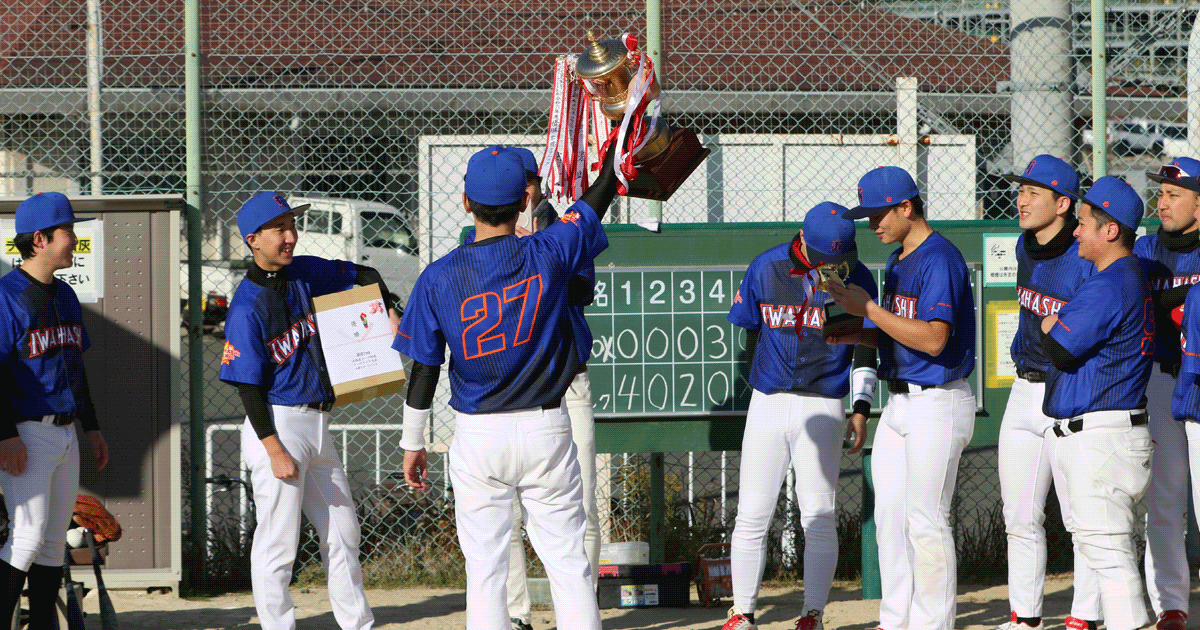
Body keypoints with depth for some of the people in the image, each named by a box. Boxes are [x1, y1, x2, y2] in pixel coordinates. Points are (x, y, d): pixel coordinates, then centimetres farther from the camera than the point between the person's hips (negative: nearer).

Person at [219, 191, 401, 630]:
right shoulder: (247, 305, -15)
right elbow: (248, 386, -17)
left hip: (316, 425, 8)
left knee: (342, 533, 14)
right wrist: (275, 450, -22)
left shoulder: (303, 274, 5)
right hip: (277, 426, -8)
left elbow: (361, 275, 22)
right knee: (278, 543, -5)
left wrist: (390, 312, 3)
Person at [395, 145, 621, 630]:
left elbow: (423, 369, -2)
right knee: (568, 562, 6)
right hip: (546, 430, 0)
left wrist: (413, 444, 10)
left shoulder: (439, 277, -7)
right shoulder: (548, 255, -7)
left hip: (478, 437, 0)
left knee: (485, 568, 6)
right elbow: (601, 192, 7)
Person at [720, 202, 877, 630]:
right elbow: (751, 333, 10)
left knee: (820, 518, -1)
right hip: (768, 404, 1)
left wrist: (861, 407, -2)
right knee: (752, 516, 0)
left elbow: (865, 346, 5)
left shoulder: (854, 276, -1)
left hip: (823, 408, -1)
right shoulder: (766, 268, -1)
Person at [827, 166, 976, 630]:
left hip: (937, 404, -10)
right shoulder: (898, 262, 15)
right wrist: (857, 335, 3)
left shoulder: (939, 260, -16)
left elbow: (933, 339, -24)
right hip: (900, 403, 10)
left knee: (925, 521, -7)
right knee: (889, 516, 11)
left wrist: (869, 308, -21)